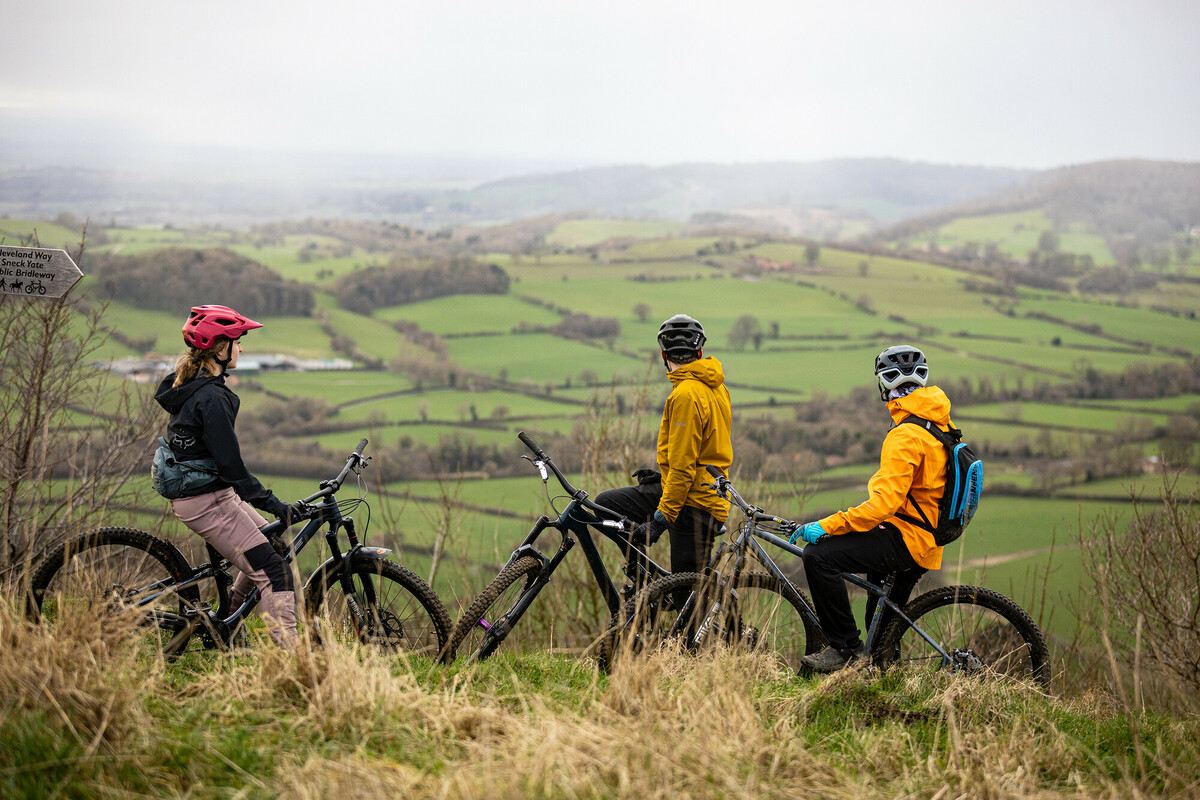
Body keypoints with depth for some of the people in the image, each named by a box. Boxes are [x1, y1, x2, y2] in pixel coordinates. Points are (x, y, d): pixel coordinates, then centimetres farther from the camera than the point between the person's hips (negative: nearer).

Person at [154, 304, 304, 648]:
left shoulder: (188, 385, 9)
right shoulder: (212, 397, -22)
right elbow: (230, 463, -24)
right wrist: (273, 504, -20)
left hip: (189, 489, 10)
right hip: (207, 501, -10)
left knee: (274, 544, 21)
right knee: (274, 571, -11)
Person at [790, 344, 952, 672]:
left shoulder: (907, 436, -21)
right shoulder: (939, 424, 10)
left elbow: (885, 503, -29)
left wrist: (826, 526, -26)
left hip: (906, 539, -10)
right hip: (925, 544, 10)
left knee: (819, 555, -20)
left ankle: (846, 647, -15)